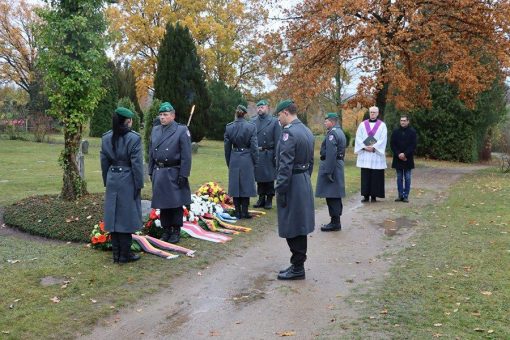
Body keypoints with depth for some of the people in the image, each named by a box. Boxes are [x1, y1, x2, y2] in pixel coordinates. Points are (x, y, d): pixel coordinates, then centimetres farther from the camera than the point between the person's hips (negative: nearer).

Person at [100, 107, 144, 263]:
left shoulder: (106, 138, 5)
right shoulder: (133, 138, -12)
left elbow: (104, 162, 9)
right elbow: (136, 164, -12)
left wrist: (107, 182, 18)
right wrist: (139, 184, -4)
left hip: (112, 181, 5)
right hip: (127, 181, -5)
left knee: (114, 216, 10)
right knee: (126, 217, 3)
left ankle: (116, 254, 19)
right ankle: (125, 255, 9)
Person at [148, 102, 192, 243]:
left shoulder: (182, 130, -6)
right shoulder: (155, 130, 11)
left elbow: (186, 156, -9)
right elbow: (151, 153, 15)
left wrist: (183, 175, -14)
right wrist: (151, 172, 10)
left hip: (174, 173, -5)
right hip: (159, 173, 5)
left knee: (176, 204, 2)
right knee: (163, 204, 11)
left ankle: (176, 231, 14)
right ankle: (166, 230, 22)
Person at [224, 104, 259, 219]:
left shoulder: (229, 127, -1)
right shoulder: (251, 127, -8)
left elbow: (227, 146, 5)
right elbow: (254, 146, -7)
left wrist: (228, 162, 15)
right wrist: (255, 161, 5)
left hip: (234, 160, 2)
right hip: (247, 159, -2)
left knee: (235, 185, 9)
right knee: (246, 185, 5)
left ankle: (238, 212, 14)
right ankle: (244, 212, 7)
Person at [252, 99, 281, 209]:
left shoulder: (274, 121, -2)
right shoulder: (253, 122, 7)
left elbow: (277, 140, -5)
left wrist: (276, 156, -11)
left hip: (268, 155, -3)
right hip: (256, 154, 3)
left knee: (269, 178, 4)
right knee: (259, 178, 10)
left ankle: (269, 199, 15)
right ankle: (261, 198, 22)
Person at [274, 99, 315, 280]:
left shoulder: (289, 132, -18)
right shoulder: (307, 131, 12)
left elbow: (285, 165, -21)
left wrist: (280, 190, -17)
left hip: (292, 184, -9)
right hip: (305, 183, 10)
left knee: (292, 229, 0)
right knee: (299, 227, 15)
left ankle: (297, 269, 9)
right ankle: (297, 265, 25)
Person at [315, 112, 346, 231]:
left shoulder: (332, 133, -15)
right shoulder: (340, 132, 17)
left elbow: (331, 154, -22)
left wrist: (328, 171, -22)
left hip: (331, 165, -10)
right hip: (338, 164, 10)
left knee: (331, 196, -6)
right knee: (335, 195, 14)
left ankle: (335, 222, -1)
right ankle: (336, 221, 20)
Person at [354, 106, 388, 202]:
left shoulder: (382, 125, 4)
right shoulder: (362, 124, 10)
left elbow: (383, 139, -4)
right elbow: (358, 138, 3)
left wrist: (373, 147, -13)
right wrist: (364, 147, -11)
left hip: (377, 154, -2)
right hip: (365, 154, 2)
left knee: (376, 175, -1)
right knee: (365, 175, 2)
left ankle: (374, 195, 4)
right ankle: (366, 195, 6)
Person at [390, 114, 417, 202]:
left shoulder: (412, 132, -1)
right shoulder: (395, 131, 5)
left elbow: (413, 145, -5)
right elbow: (392, 144, 3)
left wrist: (405, 154, -15)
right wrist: (398, 154, -9)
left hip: (408, 158, -2)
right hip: (398, 158, 2)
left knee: (407, 178, 1)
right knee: (399, 178, 6)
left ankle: (406, 196, 6)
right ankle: (400, 195, 11)